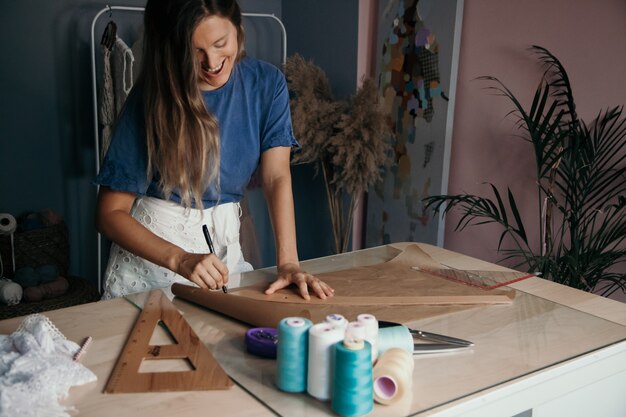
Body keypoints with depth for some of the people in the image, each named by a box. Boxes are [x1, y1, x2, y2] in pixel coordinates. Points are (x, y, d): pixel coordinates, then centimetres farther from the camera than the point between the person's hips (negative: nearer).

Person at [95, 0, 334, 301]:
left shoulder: (266, 83, -7)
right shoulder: (153, 98, -15)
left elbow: (277, 177, -13)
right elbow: (110, 214, -15)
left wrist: (287, 262, -27)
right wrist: (179, 260, -31)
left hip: (225, 244, 3)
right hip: (152, 246, -2)